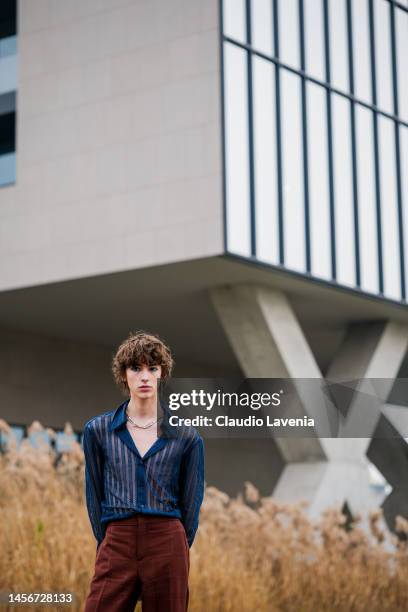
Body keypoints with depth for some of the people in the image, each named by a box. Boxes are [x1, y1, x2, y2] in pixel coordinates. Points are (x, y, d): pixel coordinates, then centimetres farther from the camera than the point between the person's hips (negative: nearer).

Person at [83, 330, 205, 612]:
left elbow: (191, 503, 8)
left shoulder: (187, 437, 4)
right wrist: (107, 542, 7)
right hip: (116, 546, 1)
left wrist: (176, 552, 9)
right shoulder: (98, 430, 6)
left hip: (168, 544, 0)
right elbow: (94, 495, 10)